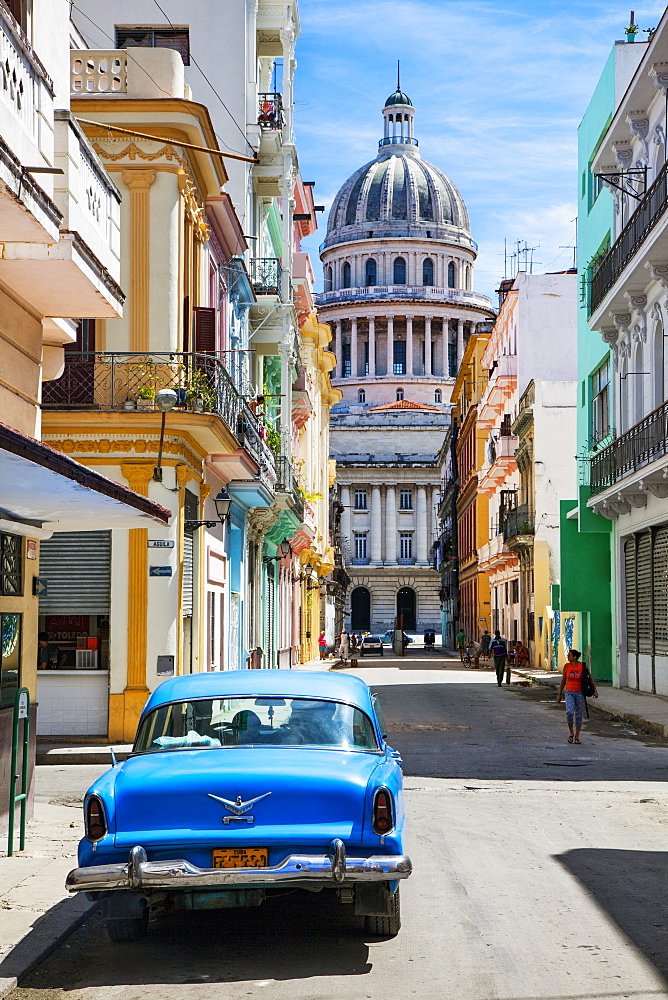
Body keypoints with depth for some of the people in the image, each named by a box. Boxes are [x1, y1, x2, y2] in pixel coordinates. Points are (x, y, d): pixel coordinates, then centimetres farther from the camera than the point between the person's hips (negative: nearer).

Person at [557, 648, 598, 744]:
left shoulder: (583, 666, -5)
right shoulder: (566, 666, 1)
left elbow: (590, 679, -1)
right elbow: (563, 681, 9)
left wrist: (595, 690, -13)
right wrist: (559, 694, 11)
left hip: (580, 693, 0)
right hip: (569, 693, 1)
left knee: (579, 715, 2)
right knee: (569, 712, -20)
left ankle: (577, 736, 17)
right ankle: (571, 733, 0)